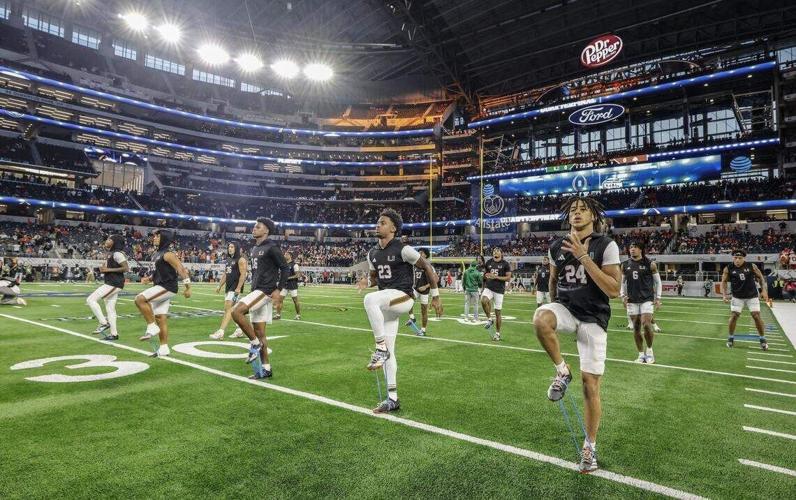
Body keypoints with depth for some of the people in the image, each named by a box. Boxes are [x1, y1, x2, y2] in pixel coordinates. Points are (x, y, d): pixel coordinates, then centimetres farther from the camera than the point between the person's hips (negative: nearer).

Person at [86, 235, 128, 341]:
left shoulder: (117, 253, -13)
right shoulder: (111, 253, 17)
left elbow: (126, 268, -21)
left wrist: (108, 269, -19)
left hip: (114, 283, -10)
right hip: (110, 283, 10)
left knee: (90, 300, -11)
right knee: (110, 309, 11)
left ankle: (104, 323, -5)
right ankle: (114, 334, 16)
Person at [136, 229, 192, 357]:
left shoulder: (168, 254, -14)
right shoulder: (158, 253, 15)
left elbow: (181, 269, -19)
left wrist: (188, 288, -21)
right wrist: (149, 279, 10)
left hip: (167, 287, -10)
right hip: (161, 287, 10)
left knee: (140, 299, -21)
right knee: (160, 317, 10)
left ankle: (152, 327, -10)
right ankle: (164, 349, 15)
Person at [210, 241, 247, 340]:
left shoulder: (241, 260, -9)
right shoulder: (228, 260, 18)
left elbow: (243, 274, -16)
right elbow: (225, 274, 23)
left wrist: (238, 288, -22)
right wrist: (219, 285, 17)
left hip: (235, 288, -9)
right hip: (228, 287, 9)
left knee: (228, 309, -14)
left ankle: (220, 332, -18)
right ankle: (239, 330, 23)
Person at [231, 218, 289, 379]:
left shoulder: (272, 247, -9)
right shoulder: (253, 249, 17)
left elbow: (285, 268, -11)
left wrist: (278, 290, -17)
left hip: (266, 291, -9)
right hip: (256, 291, 9)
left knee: (236, 312, -24)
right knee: (259, 332, 8)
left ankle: (255, 344, -7)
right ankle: (266, 369, 15)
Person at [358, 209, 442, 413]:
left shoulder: (403, 249, -10)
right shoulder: (372, 253, 10)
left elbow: (428, 268, -4)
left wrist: (435, 296, -2)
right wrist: (367, 281, 0)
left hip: (403, 297, -7)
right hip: (386, 303, 7)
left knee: (370, 299, -36)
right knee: (388, 352, 9)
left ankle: (381, 348, -23)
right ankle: (392, 399, 20)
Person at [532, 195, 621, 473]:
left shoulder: (606, 246, -8)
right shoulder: (557, 248, 4)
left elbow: (614, 290, -17)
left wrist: (582, 256, -21)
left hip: (593, 318, -2)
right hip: (566, 309, 2)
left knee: (590, 384, 0)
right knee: (540, 319, -35)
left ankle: (590, 446, 21)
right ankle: (562, 372, -8)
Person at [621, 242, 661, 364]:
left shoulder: (650, 264, -2)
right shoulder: (625, 265, 5)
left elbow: (658, 282, 4)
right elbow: (622, 282, 14)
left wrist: (658, 298, -2)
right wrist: (622, 295, 0)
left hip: (647, 299, -3)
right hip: (632, 301, 3)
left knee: (646, 325, -14)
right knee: (636, 328, 5)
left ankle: (649, 349, 11)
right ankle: (641, 354, 15)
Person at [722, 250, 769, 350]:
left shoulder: (752, 266, -9)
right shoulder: (728, 269, -10)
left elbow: (760, 277, 5)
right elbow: (724, 282, -1)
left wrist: (764, 290, -4)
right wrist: (724, 295, -13)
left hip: (752, 296, 0)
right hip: (737, 297, 0)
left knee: (756, 316, -4)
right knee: (733, 316, -5)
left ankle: (762, 339, 12)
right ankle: (731, 337, 12)